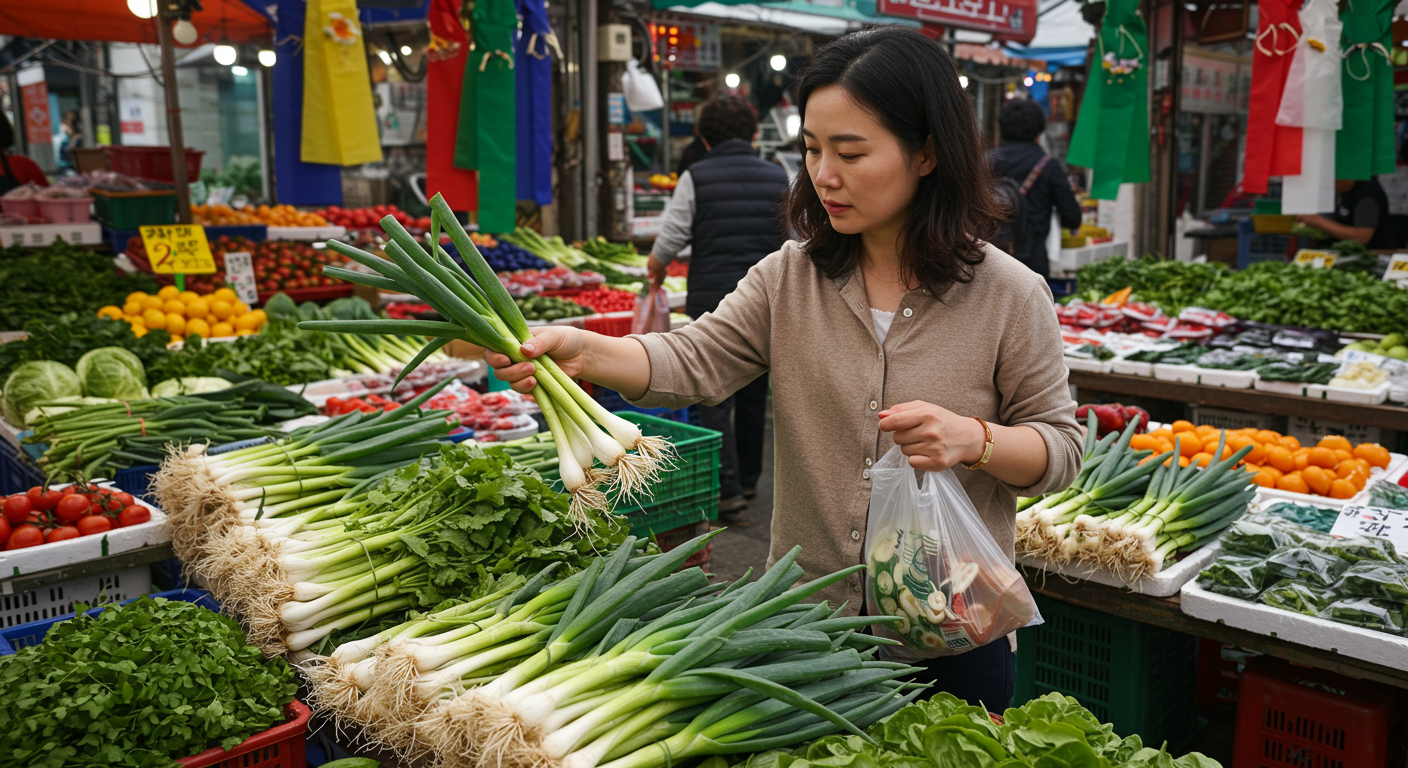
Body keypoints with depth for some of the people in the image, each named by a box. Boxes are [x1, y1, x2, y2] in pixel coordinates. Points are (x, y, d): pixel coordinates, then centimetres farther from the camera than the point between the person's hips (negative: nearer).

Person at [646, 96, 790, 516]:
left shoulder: (696, 177, -3)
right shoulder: (778, 177, 7)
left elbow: (669, 241, -5)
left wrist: (656, 271, 15)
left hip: (713, 299, -4)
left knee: (715, 399, 0)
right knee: (753, 394, 15)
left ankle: (728, 488, -5)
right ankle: (748, 478, 28)